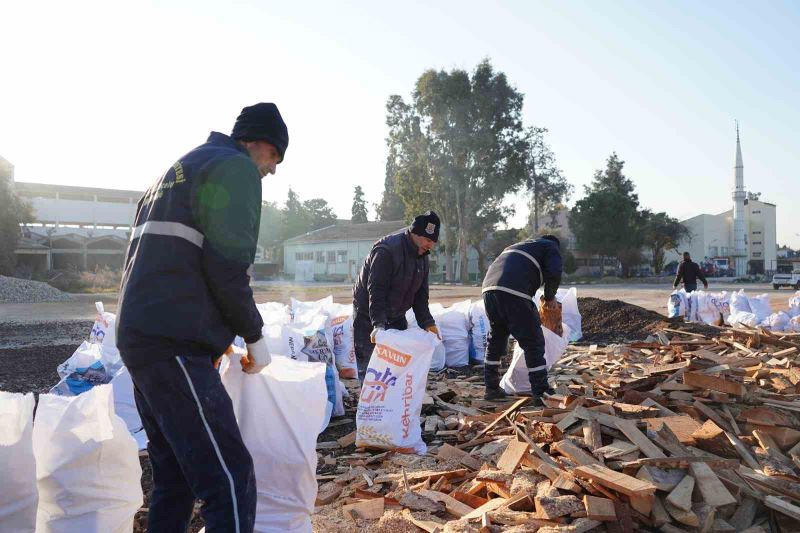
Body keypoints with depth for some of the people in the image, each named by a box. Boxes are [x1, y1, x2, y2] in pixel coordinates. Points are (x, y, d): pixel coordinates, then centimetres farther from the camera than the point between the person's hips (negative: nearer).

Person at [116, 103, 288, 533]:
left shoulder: (179, 168, 25)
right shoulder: (236, 166, -4)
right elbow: (227, 265, -16)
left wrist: (215, 331, 24)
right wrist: (254, 335, -2)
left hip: (139, 336, 10)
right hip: (173, 346, -10)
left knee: (175, 478, 18)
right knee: (230, 481, -10)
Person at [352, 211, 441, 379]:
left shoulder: (423, 257, 2)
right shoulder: (386, 250, -25)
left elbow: (420, 295, 4)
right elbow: (376, 290, -30)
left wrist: (427, 322, -7)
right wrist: (378, 324, -38)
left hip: (396, 316, 8)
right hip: (369, 316, -8)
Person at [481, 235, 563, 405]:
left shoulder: (518, 246, 39)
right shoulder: (551, 247, 19)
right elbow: (553, 274, -1)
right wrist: (550, 297, 16)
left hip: (489, 288, 7)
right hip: (513, 293, -7)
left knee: (495, 339, 21)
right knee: (533, 341, 3)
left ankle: (492, 389, 28)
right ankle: (541, 393, 7)